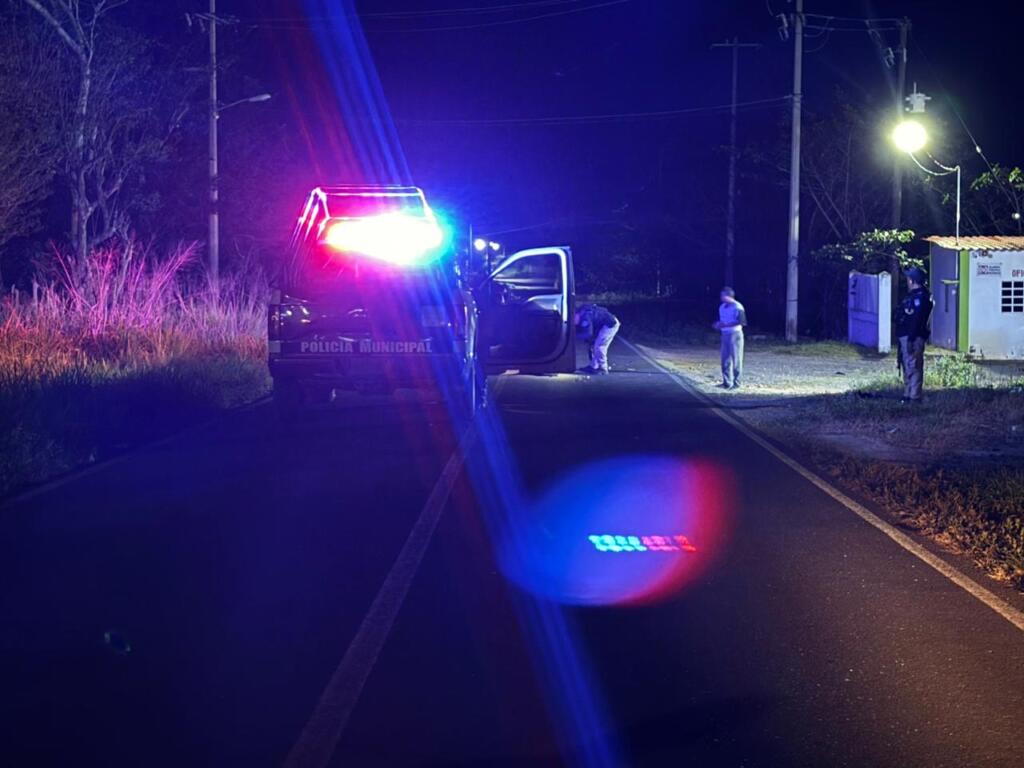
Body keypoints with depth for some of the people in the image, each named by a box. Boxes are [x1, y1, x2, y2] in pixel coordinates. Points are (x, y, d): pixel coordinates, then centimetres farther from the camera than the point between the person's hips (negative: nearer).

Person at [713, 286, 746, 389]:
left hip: (735, 334, -7)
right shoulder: (722, 307, 12)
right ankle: (727, 382, 12)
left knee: (736, 359, -2)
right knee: (725, 360, 6)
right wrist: (718, 325, -1)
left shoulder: (737, 307, -12)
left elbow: (742, 322, -18)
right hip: (725, 334, 7)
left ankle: (736, 383, 3)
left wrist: (726, 325, -22)